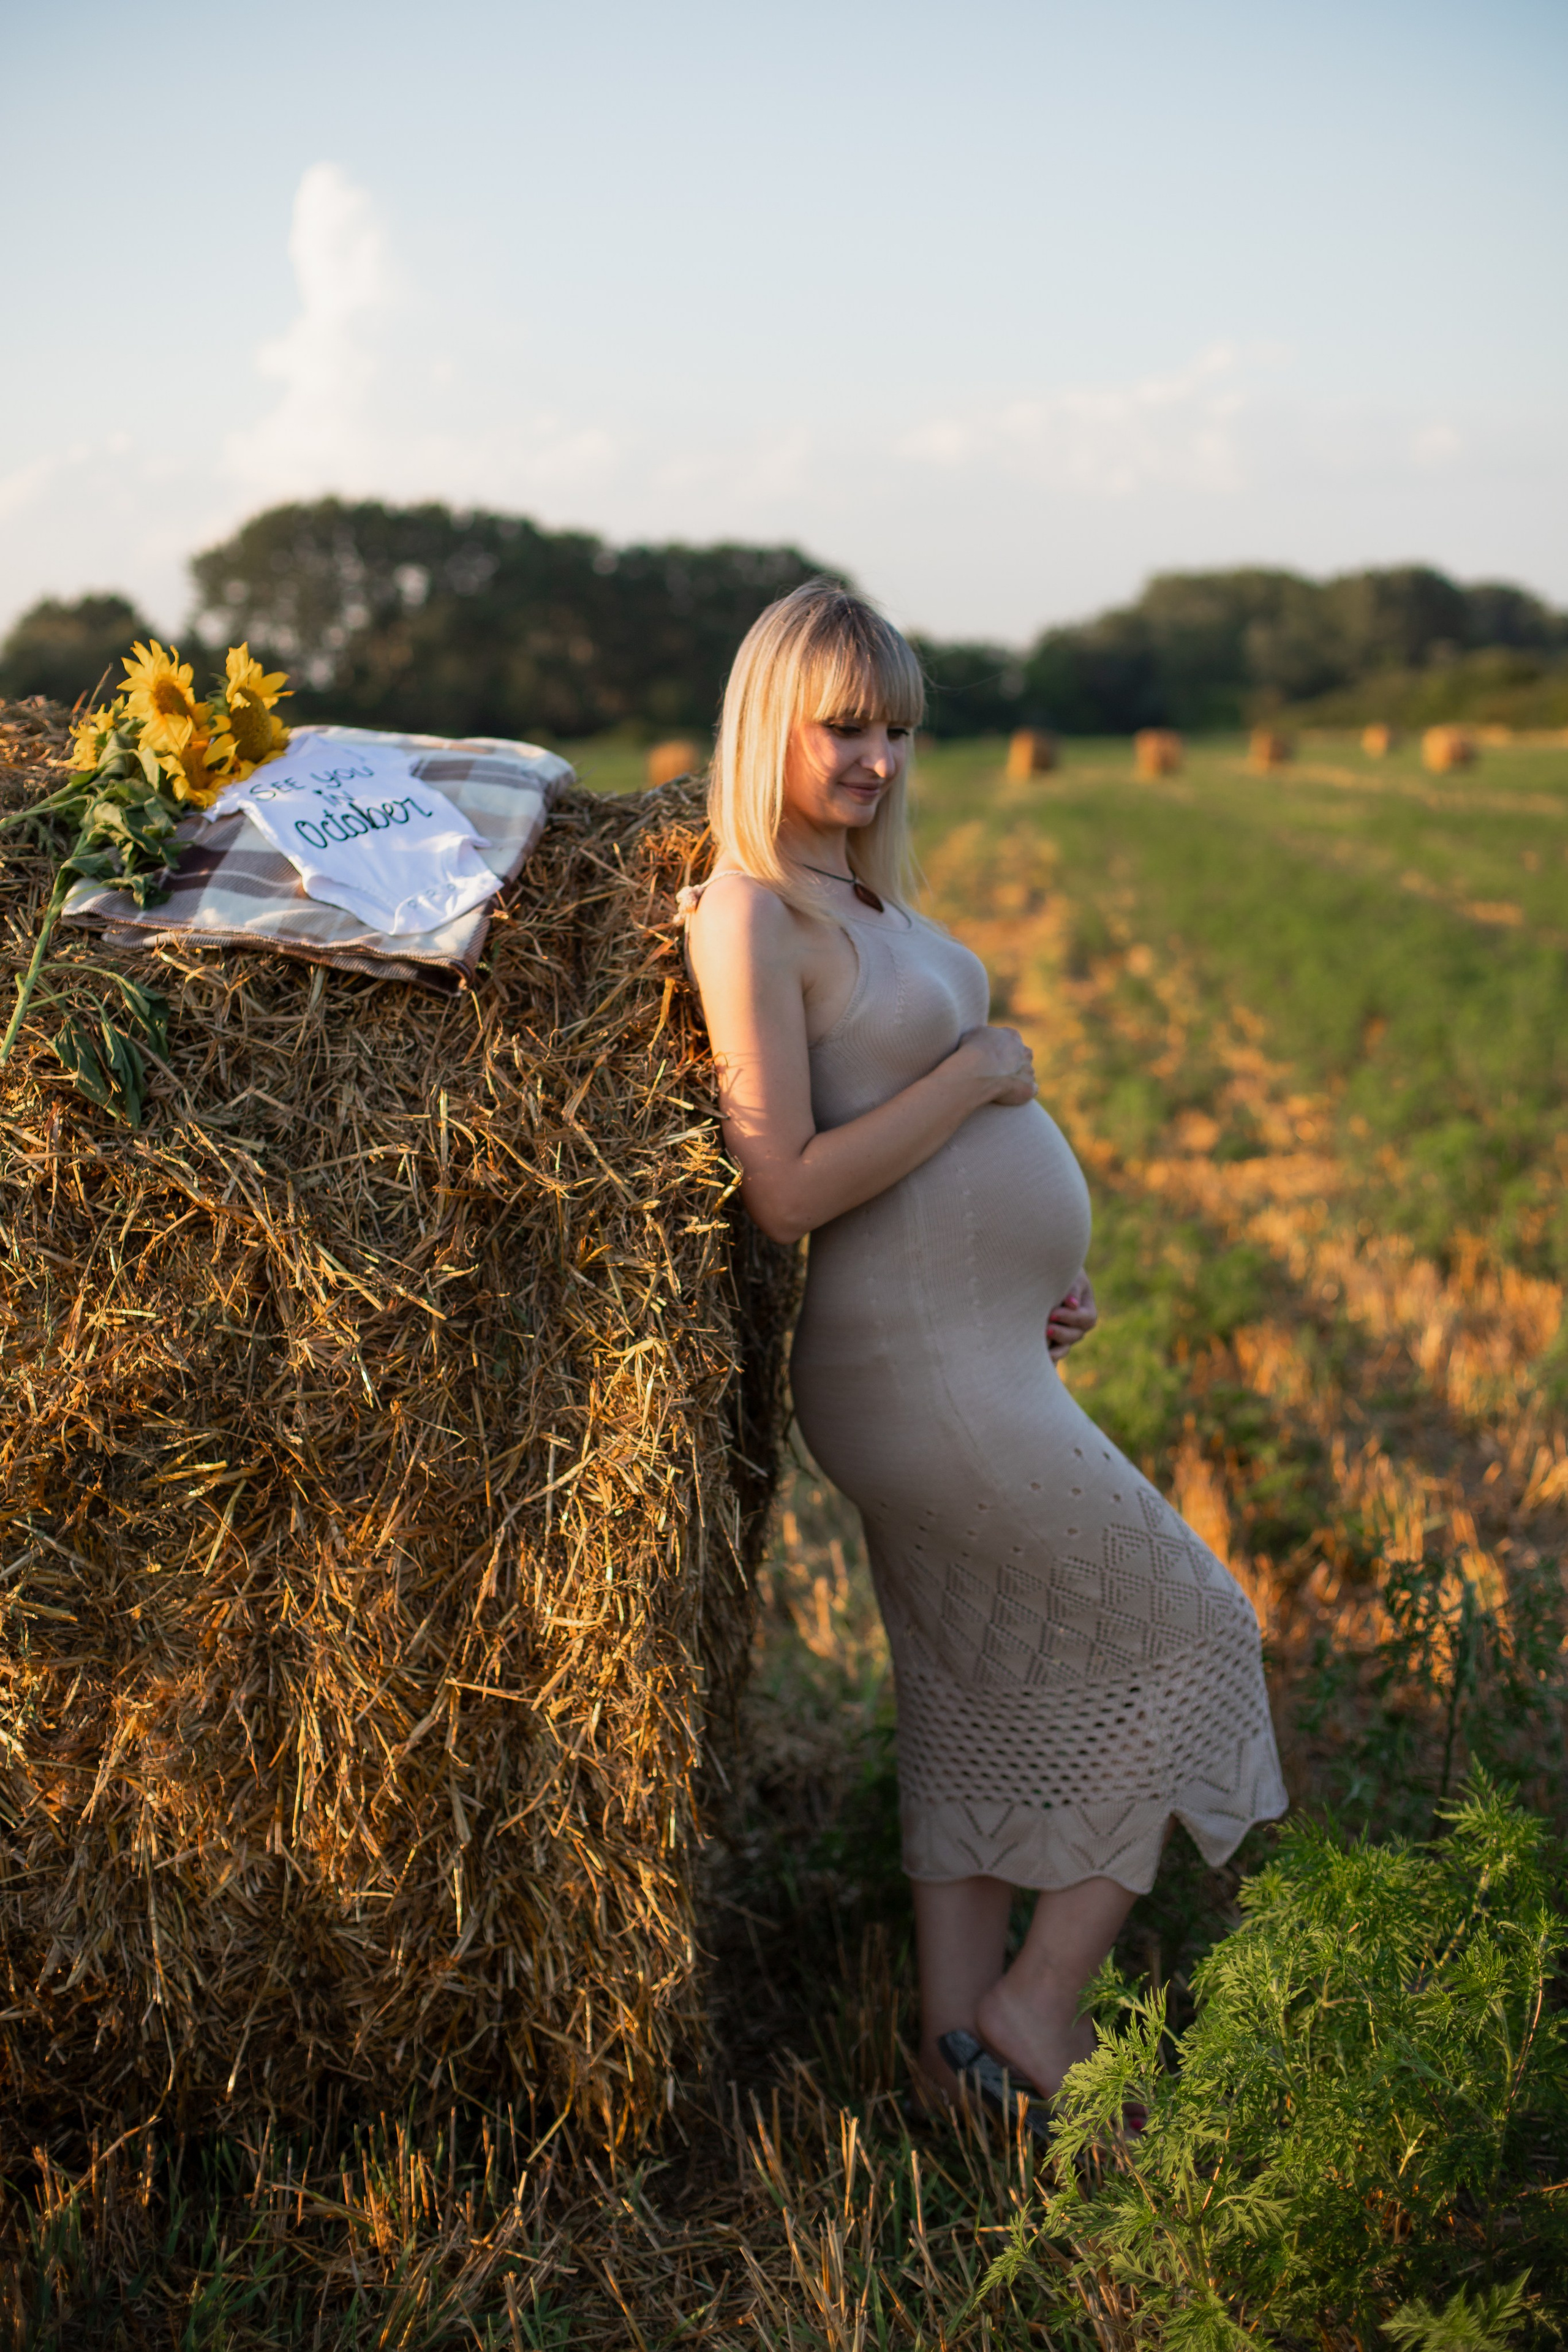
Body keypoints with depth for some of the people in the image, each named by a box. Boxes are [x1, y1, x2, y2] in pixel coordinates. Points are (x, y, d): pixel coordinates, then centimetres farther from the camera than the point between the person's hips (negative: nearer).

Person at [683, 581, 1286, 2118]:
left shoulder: (863, 895, 11)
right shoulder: (747, 912, -16)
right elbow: (785, 1191, -22)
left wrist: (1025, 1281, 9)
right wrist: (978, 1075, -15)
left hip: (972, 1353, 9)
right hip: (924, 1375, -9)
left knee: (980, 1694, 14)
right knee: (1182, 1635, 4)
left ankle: (962, 2040, 23)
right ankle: (1043, 1996, 13)